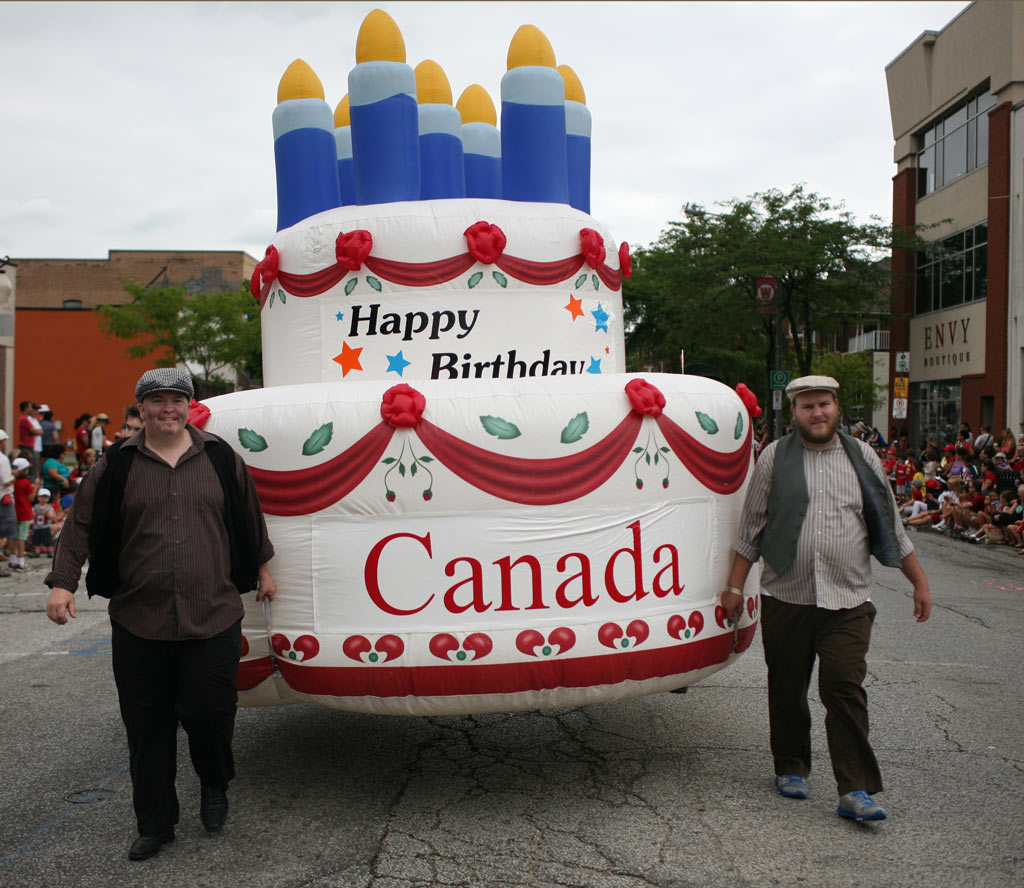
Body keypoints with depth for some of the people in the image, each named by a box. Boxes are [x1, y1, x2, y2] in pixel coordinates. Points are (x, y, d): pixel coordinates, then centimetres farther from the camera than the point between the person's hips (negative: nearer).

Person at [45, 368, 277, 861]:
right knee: (147, 728, 9)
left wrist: (261, 568, 21)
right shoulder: (117, 465, 2)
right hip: (138, 622, 1)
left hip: (213, 618, -1)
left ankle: (215, 786, 32)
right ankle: (154, 824, 26)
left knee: (209, 711, 0)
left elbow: (249, 516, 16)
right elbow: (80, 524, 5)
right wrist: (62, 583, -4)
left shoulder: (221, 457, 4)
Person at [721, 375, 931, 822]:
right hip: (786, 598, 0)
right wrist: (735, 586, 4)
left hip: (847, 602, 0)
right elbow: (751, 528, 6)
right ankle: (791, 768, 29)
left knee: (846, 689, -8)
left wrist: (920, 583, 13)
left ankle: (855, 791, -2)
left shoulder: (862, 458, 8)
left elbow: (890, 526, 14)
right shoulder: (774, 458, 4)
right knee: (787, 690, 10)